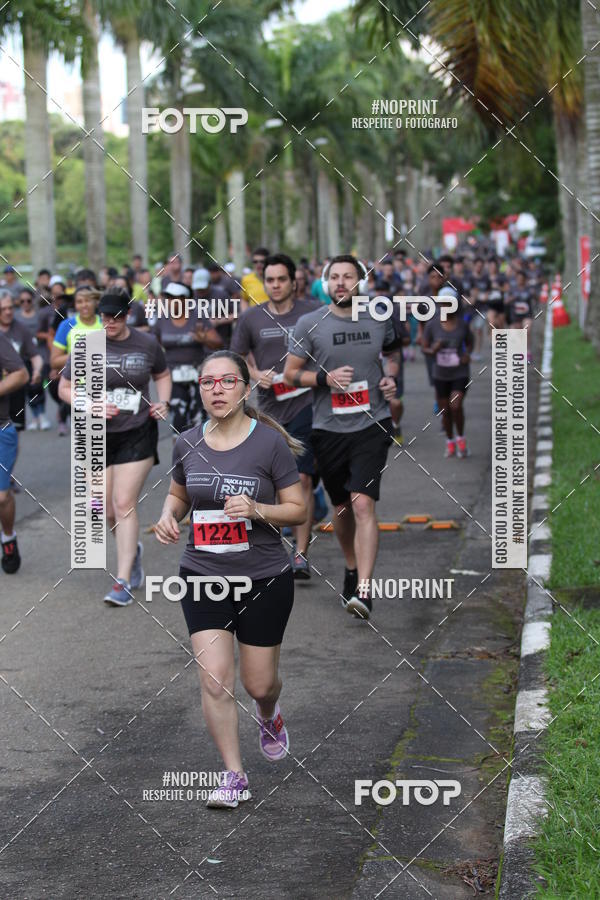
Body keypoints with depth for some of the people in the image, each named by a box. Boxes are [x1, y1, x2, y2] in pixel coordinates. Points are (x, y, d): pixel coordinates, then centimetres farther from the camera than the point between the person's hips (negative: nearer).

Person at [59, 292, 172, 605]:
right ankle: (132, 550, 38)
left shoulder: (147, 344, 0)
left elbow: (162, 375, 19)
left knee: (124, 505, -10)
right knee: (106, 511, 6)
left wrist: (163, 402, 0)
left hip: (137, 435, -2)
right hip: (97, 437, 2)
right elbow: (64, 388, 2)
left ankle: (123, 582, -7)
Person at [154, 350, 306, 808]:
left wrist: (256, 509, -23)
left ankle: (270, 716, 46)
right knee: (215, 680, -9)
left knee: (259, 683, 8)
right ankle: (235, 776, 5)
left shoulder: (270, 442, -11)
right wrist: (168, 515, -4)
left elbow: (299, 510, -6)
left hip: (265, 579, -2)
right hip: (202, 577, 2)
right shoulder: (187, 444, 1)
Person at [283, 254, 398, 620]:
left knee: (363, 504, -16)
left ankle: (363, 591, -21)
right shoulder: (309, 324, -1)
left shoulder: (380, 320, 3)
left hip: (372, 425, -2)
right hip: (328, 428, 2)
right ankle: (352, 569, 41)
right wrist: (325, 377, -14)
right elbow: (291, 373, 3)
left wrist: (393, 380, 3)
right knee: (342, 505, 16)